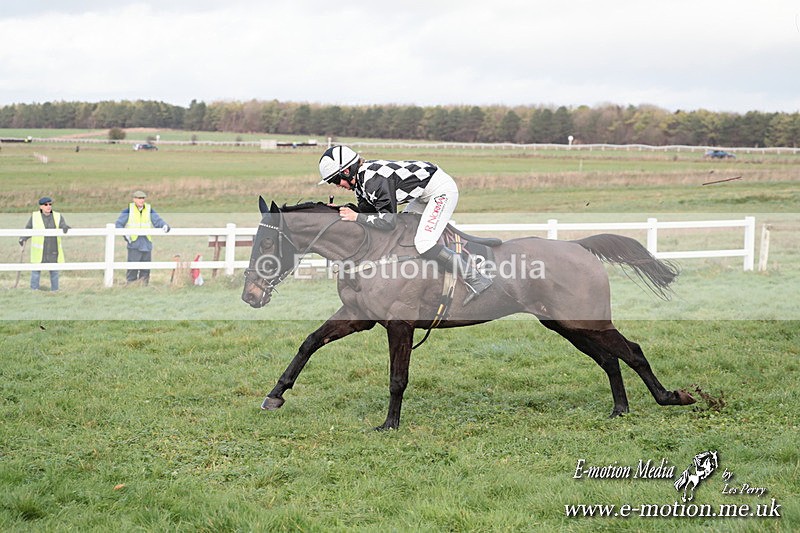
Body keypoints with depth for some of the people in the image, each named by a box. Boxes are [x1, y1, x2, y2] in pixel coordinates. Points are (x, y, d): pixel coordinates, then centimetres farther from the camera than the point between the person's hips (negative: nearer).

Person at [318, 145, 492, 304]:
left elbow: (388, 221, -28)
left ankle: (476, 279, -16)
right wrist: (340, 210, -3)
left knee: (423, 244, -20)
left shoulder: (373, 179, -26)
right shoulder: (360, 179, 4)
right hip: (425, 194, 11)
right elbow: (367, 212, 10)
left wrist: (356, 217, -23)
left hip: (442, 190, -11)